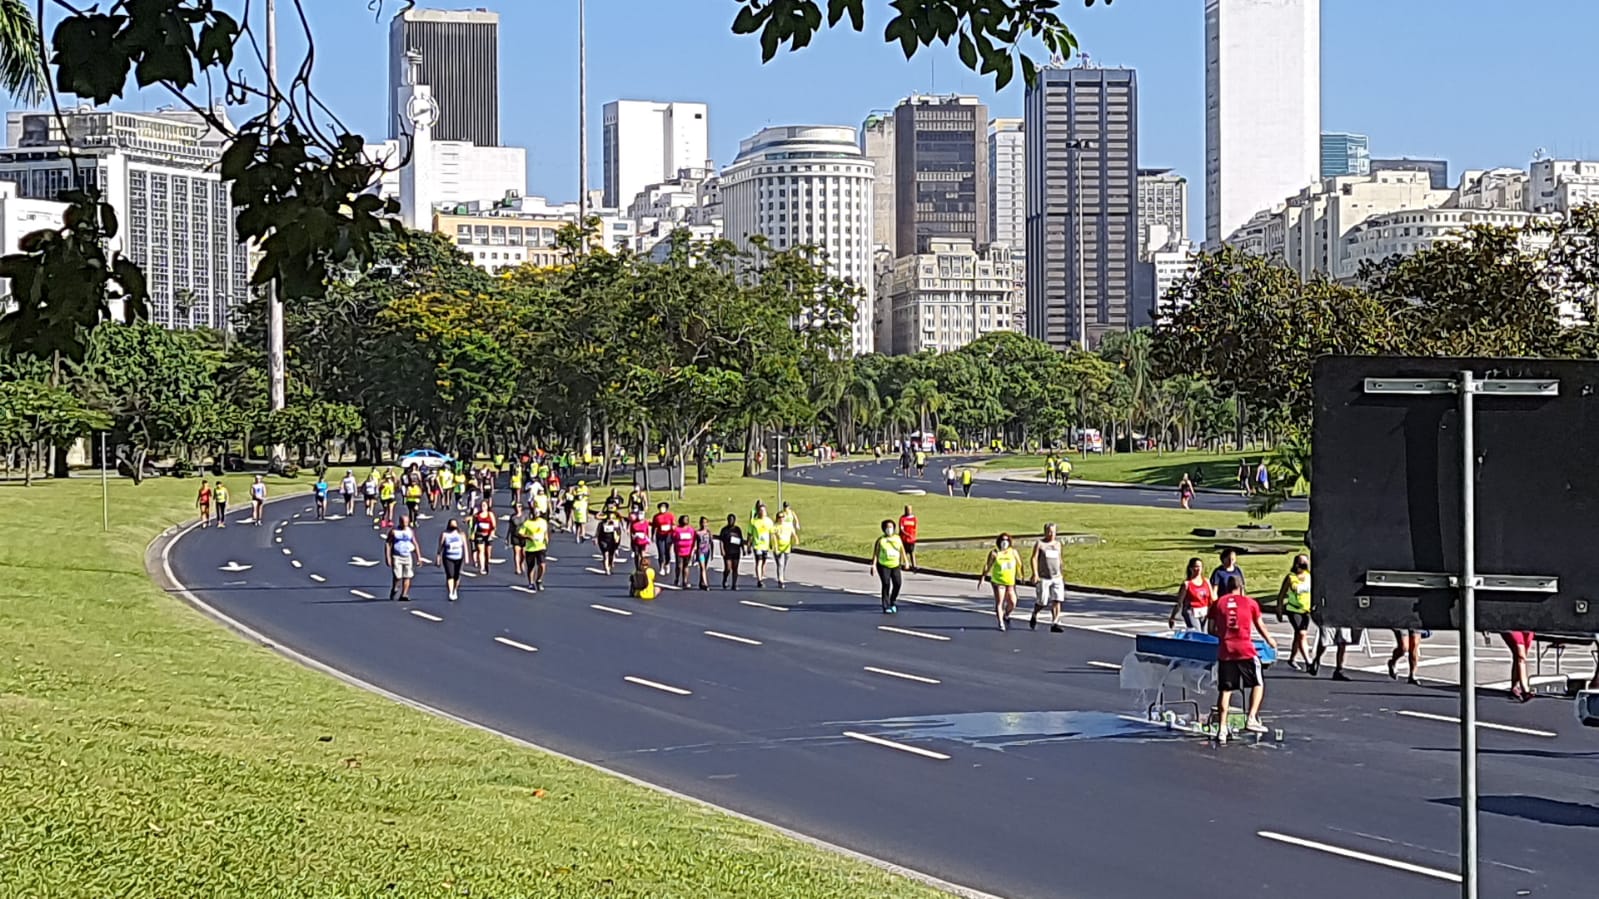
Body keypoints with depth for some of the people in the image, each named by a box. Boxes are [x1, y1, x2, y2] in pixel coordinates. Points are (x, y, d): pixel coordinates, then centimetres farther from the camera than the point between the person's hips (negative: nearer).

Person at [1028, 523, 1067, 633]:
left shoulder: (1057, 544, 14)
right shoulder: (1039, 544, 0)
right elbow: (1034, 559, -6)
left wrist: (1061, 573, 24)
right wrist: (1035, 574, -17)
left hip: (1057, 577, 4)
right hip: (1043, 578, -4)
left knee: (1057, 601, -9)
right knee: (1041, 602, 0)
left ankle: (1055, 624, -10)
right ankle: (1034, 617, 29)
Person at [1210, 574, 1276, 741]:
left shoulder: (1217, 604, 8)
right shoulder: (1250, 603, 5)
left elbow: (1212, 630, 8)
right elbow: (1260, 627, 13)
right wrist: (1270, 641, 31)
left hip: (1225, 652, 2)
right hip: (1246, 651, -2)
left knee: (1224, 690, 6)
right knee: (1258, 684, 14)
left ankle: (1221, 729, 2)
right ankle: (1251, 719, 2)